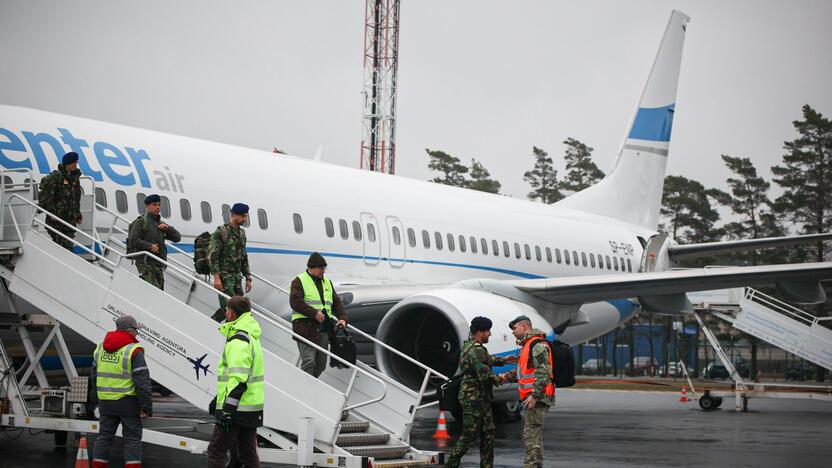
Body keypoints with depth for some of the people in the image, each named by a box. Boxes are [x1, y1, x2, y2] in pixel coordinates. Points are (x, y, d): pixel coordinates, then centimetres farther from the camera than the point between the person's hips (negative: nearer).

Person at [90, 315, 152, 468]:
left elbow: (94, 376, 19)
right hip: (127, 402, -6)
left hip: (105, 402, 6)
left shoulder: (100, 347, 10)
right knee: (132, 437, 1)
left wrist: (95, 399, 28)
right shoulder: (134, 350, -12)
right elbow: (142, 381, -16)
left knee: (104, 434, 14)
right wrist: (146, 407, -13)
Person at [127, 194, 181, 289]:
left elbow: (177, 238, 17)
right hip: (145, 263, -7)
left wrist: (168, 228, 0)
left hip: (159, 264, 7)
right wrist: (149, 246, -16)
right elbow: (133, 240, -10)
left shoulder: (161, 224, 21)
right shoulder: (141, 222, 2)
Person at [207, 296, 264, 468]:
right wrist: (219, 400, 31)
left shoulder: (238, 340, -17)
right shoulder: (251, 337, 16)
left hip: (237, 409, -10)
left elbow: (238, 380, -24)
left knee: (216, 450, -3)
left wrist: (227, 410, -23)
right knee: (248, 452, 13)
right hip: (252, 408, 10)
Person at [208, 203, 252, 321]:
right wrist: (216, 277, -22)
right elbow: (212, 255, -15)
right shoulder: (221, 232, -8)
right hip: (224, 275, -8)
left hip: (236, 276, 8)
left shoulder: (242, 233, 16)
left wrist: (248, 278, 17)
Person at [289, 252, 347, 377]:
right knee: (309, 362, -14)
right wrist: (315, 313, -19)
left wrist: (342, 318, 2)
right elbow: (295, 302, -14)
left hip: (324, 330, 7)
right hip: (306, 328, -7)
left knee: (321, 364, 9)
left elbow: (337, 303, 20)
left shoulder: (327, 283, 20)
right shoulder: (299, 281, -1)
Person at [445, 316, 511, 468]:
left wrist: (503, 360, 31)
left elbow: (487, 359, 33)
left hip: (481, 398, 10)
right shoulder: (475, 350, -20)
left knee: (488, 431, 11)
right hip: (473, 397, -10)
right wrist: (499, 379, -5)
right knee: (469, 433, -6)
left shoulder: (469, 345, 14)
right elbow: (485, 375, -23)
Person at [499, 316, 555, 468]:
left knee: (532, 435, -13)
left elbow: (543, 372, -20)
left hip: (537, 398, -11)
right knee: (531, 435, 15)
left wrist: (534, 395, -25)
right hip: (532, 398, 11)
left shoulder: (538, 345, -12)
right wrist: (508, 376, 10)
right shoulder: (527, 345, 22)